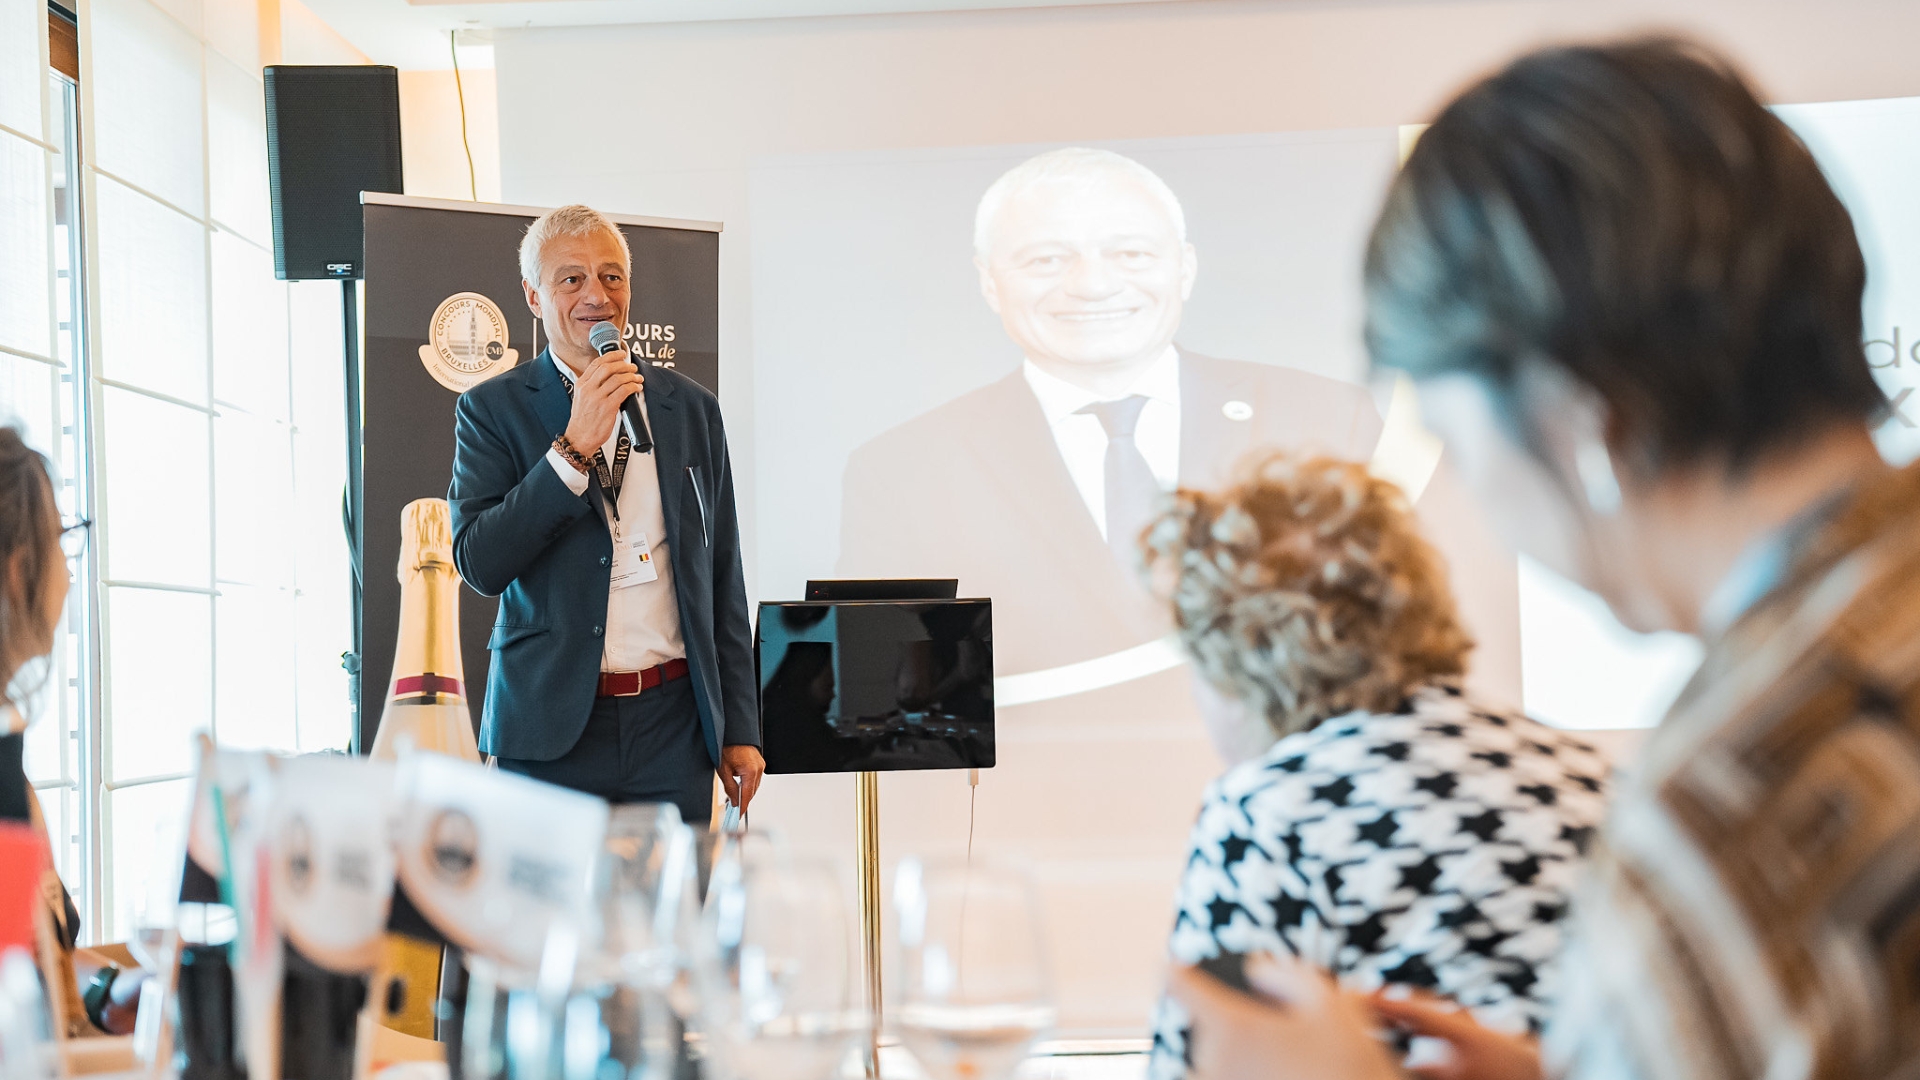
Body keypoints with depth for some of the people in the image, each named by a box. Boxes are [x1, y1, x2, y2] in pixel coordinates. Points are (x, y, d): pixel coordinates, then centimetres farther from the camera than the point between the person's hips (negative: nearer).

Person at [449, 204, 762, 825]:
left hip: (673, 725, 2)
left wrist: (740, 728, 10)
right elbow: (478, 565, -10)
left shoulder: (690, 409, 11)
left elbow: (723, 581, 13)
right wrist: (574, 446, -16)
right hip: (551, 728, -2)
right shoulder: (493, 411, 2)